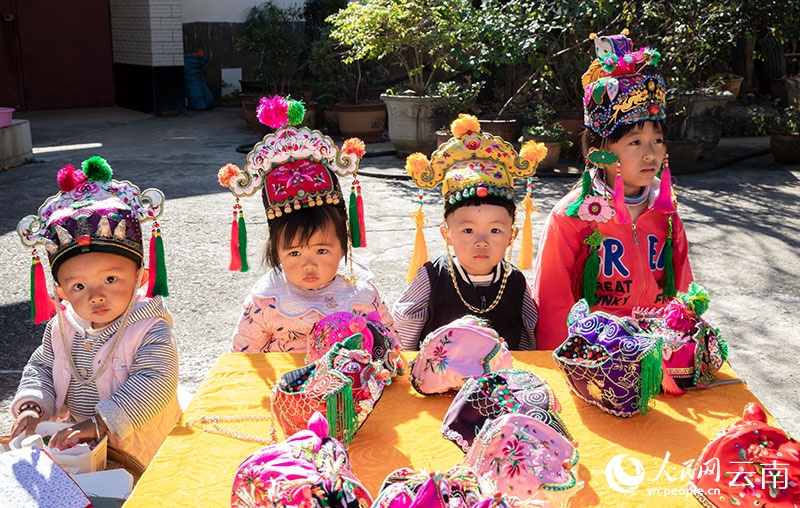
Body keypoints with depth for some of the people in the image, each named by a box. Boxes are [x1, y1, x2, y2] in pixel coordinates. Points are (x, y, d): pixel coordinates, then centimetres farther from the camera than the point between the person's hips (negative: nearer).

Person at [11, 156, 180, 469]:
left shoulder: (150, 329, -16)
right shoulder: (62, 328, 4)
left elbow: (156, 383, -24)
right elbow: (40, 368, 15)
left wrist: (101, 423, -29)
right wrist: (33, 404, -5)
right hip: (74, 448, 5)